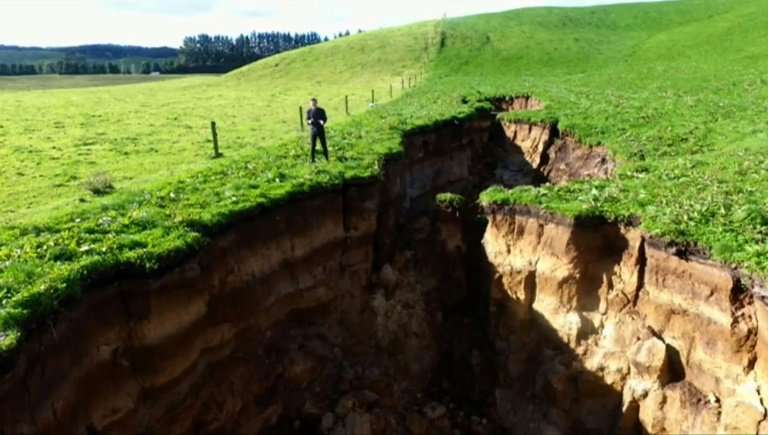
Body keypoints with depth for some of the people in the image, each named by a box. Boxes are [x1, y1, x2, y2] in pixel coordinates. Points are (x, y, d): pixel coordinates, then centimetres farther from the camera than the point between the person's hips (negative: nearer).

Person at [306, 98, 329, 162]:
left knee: (324, 145, 3)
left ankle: (326, 159, 15)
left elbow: (325, 118, 3)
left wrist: (323, 122, -19)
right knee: (313, 146, 1)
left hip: (321, 130, 0)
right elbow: (307, 120, 5)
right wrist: (309, 121, -19)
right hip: (313, 130, 1)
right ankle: (313, 159, 10)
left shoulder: (321, 110, -3)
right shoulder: (309, 111, -1)